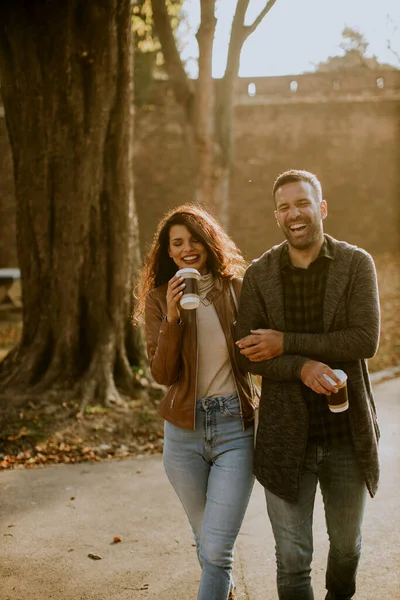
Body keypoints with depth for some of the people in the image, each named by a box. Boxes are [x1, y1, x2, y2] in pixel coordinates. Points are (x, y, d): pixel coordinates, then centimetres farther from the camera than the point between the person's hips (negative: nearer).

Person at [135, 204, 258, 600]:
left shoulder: (236, 288, -3)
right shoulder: (159, 299, 0)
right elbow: (161, 374, -8)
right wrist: (172, 317, -20)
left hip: (236, 426, -2)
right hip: (184, 430, 2)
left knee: (216, 550, -8)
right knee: (206, 540, 20)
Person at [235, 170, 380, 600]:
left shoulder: (356, 264, -3)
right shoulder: (258, 275, 0)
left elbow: (366, 340, -15)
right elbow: (247, 354, -7)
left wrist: (286, 343, -18)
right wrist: (303, 367, -24)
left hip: (346, 433, 1)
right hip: (286, 437, 0)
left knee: (347, 544, 21)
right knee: (292, 561, 6)